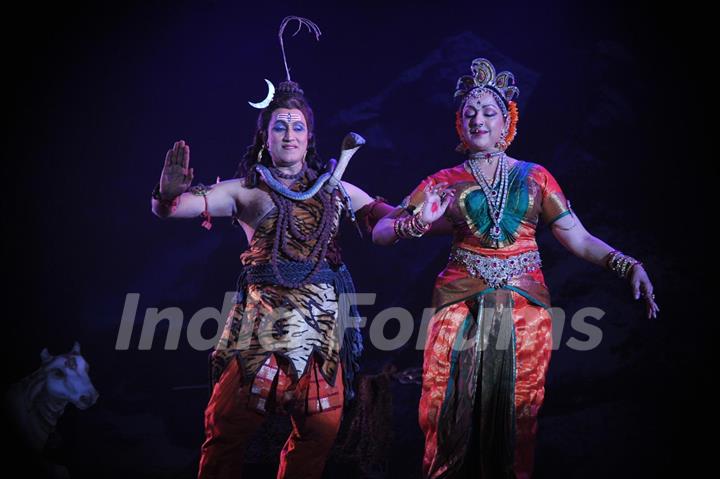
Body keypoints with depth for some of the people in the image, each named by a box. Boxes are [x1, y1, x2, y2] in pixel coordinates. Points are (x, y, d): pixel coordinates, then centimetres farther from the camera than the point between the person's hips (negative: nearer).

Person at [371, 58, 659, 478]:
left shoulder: (534, 176, 7)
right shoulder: (445, 182, 6)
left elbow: (580, 240, 3)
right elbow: (380, 231, 4)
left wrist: (628, 264, -13)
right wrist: (417, 224, -17)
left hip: (525, 305, 0)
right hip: (462, 304, 0)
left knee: (516, 409, 3)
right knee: (453, 411, 1)